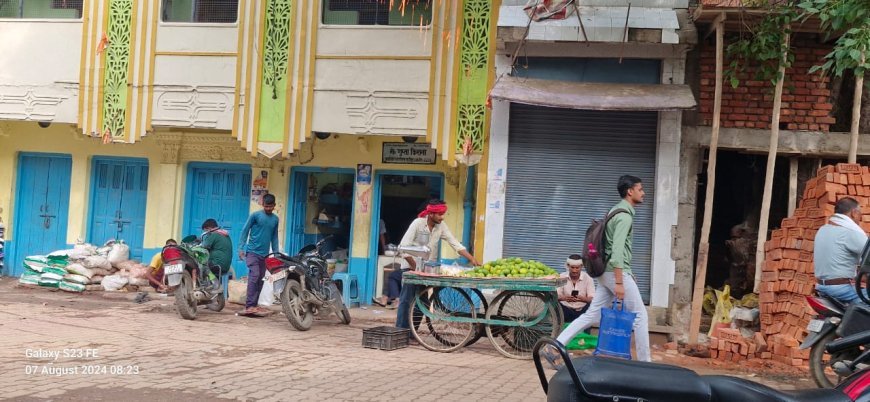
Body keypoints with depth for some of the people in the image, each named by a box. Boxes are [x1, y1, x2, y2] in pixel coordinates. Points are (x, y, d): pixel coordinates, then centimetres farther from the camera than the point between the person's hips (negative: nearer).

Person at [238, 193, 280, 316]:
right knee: (254, 276, -17)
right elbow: (245, 231, -2)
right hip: (252, 251, -6)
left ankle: (254, 305, 15)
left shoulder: (275, 219, 11)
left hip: (264, 254, 6)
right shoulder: (255, 216, -5)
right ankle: (249, 306, -20)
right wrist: (241, 248, -7)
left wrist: (276, 253, 12)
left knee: (260, 279, 7)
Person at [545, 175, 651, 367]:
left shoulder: (617, 211, 18)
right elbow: (617, 250, -23)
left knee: (592, 315, 7)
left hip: (607, 272, 10)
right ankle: (644, 363, 6)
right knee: (640, 316, 0)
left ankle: (554, 348, 2)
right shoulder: (625, 216, -14)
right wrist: (619, 282, -26)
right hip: (616, 272, -10)